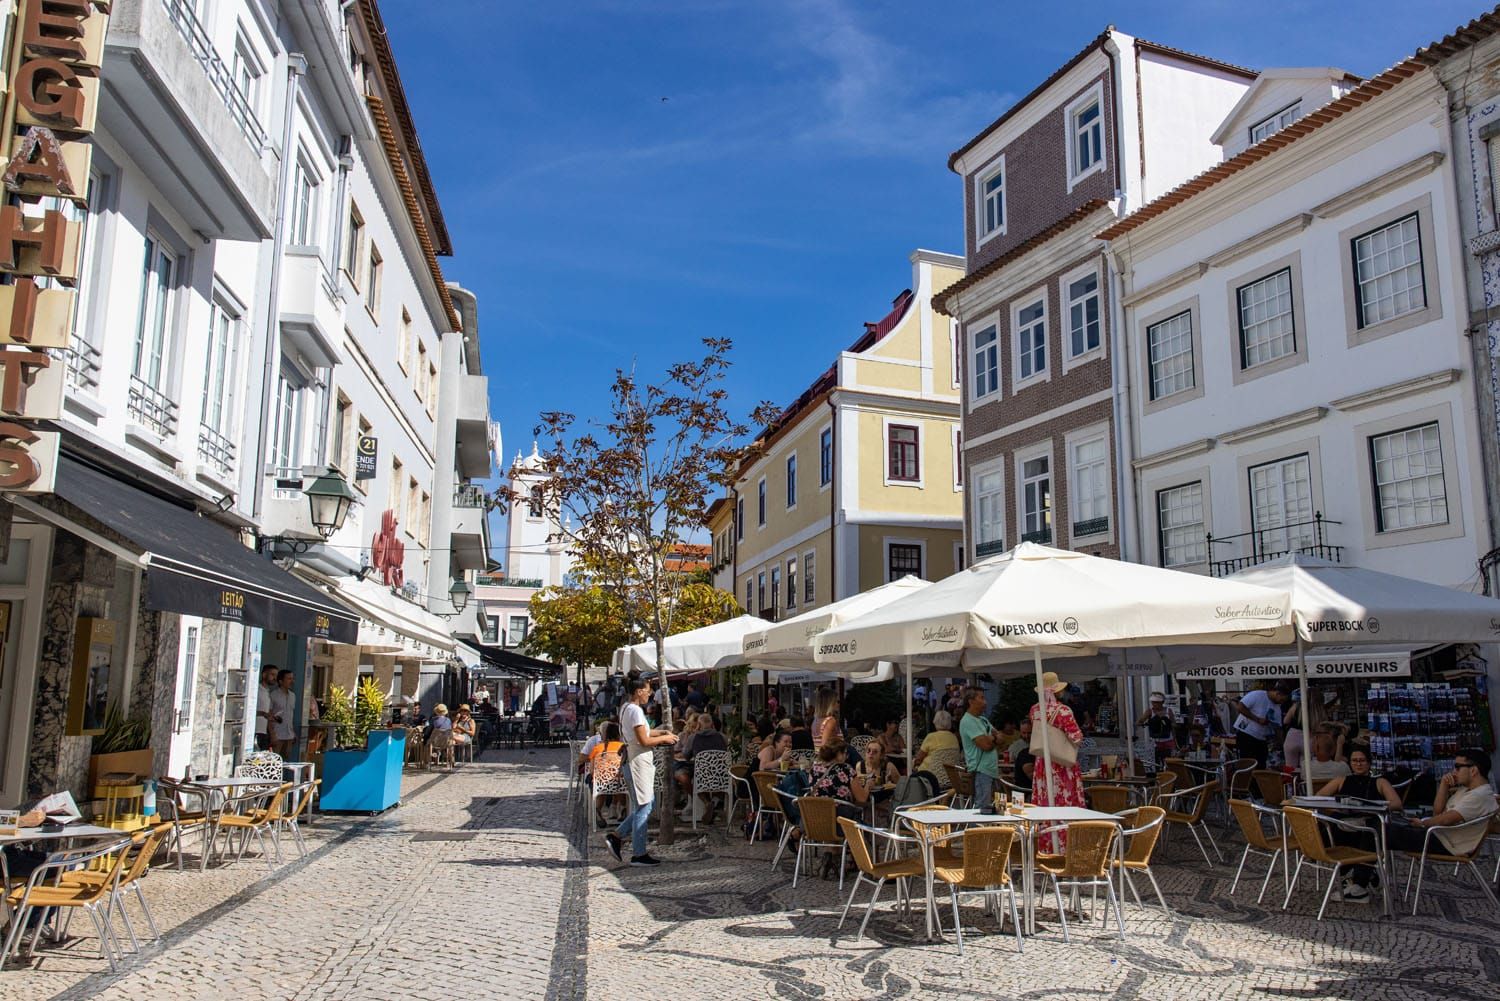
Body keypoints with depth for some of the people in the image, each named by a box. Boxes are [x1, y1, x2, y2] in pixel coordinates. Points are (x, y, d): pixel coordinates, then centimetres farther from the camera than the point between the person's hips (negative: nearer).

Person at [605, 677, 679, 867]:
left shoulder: (626, 708, 13)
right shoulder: (635, 710, -18)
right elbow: (644, 740, -20)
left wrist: (661, 732, 14)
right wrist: (664, 738, -6)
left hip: (640, 761, 10)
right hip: (639, 761, -10)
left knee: (643, 806, 15)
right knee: (643, 807, -3)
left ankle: (617, 836, 16)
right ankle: (639, 854, 4)